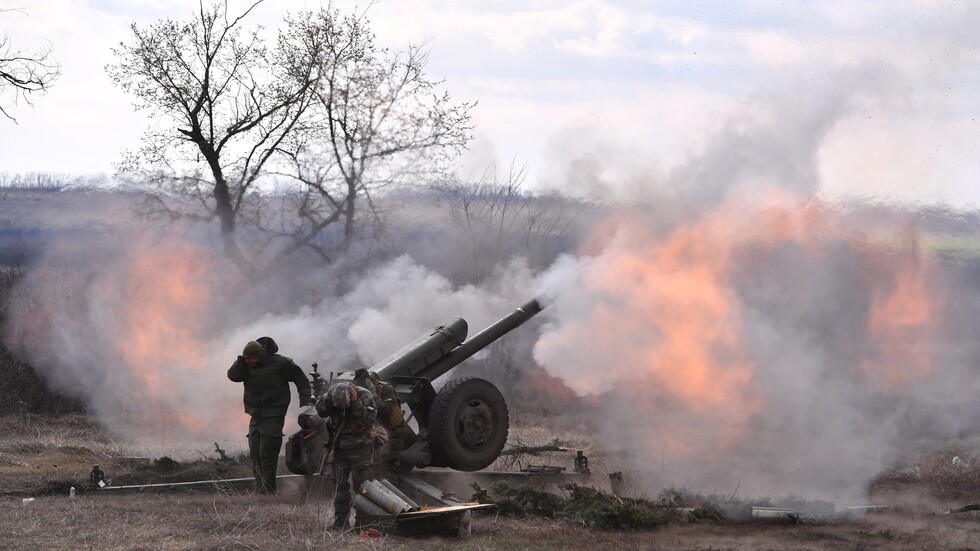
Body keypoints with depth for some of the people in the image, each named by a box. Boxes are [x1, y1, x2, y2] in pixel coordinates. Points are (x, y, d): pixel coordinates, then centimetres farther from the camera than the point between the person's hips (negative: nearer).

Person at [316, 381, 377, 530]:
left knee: (362, 484, -4)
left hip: (361, 447, -3)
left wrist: (355, 403, -32)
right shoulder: (332, 392, -10)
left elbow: (369, 420, -27)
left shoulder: (365, 396, -20)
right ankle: (340, 521, 12)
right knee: (341, 485, 6)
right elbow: (321, 411, -15)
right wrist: (329, 397, -28)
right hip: (340, 447, 3)